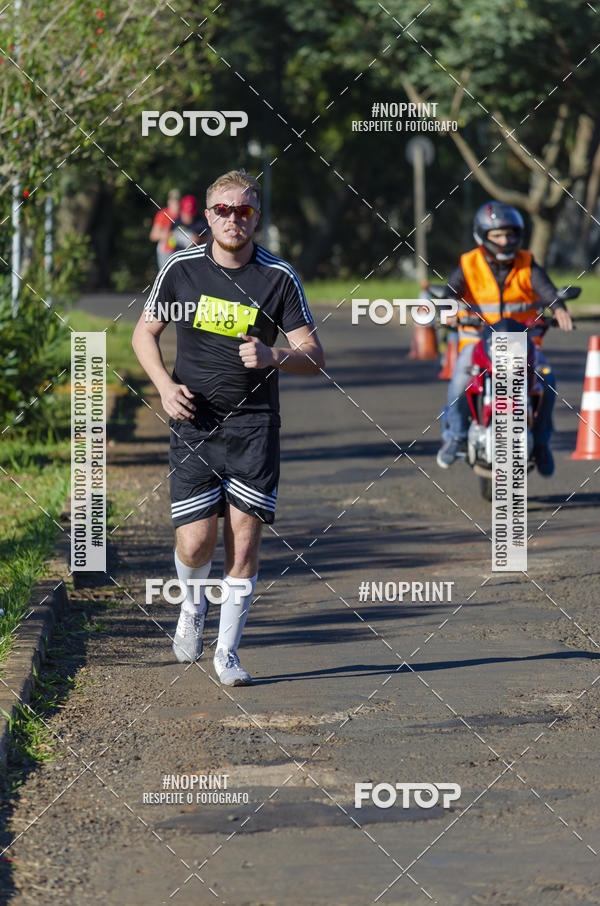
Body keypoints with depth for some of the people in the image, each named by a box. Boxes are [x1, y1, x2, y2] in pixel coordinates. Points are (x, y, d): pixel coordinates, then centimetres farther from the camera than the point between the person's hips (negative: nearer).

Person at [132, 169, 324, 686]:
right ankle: (193, 604, 29)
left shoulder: (279, 277, -3)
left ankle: (228, 651, 12)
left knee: (245, 540, -4)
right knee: (196, 542, -6)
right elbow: (145, 333, 13)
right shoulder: (182, 270, 0)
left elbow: (313, 358, -3)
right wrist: (164, 385, -4)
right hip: (193, 422, 0)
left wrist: (273, 357, -24)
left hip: (254, 425, 0)